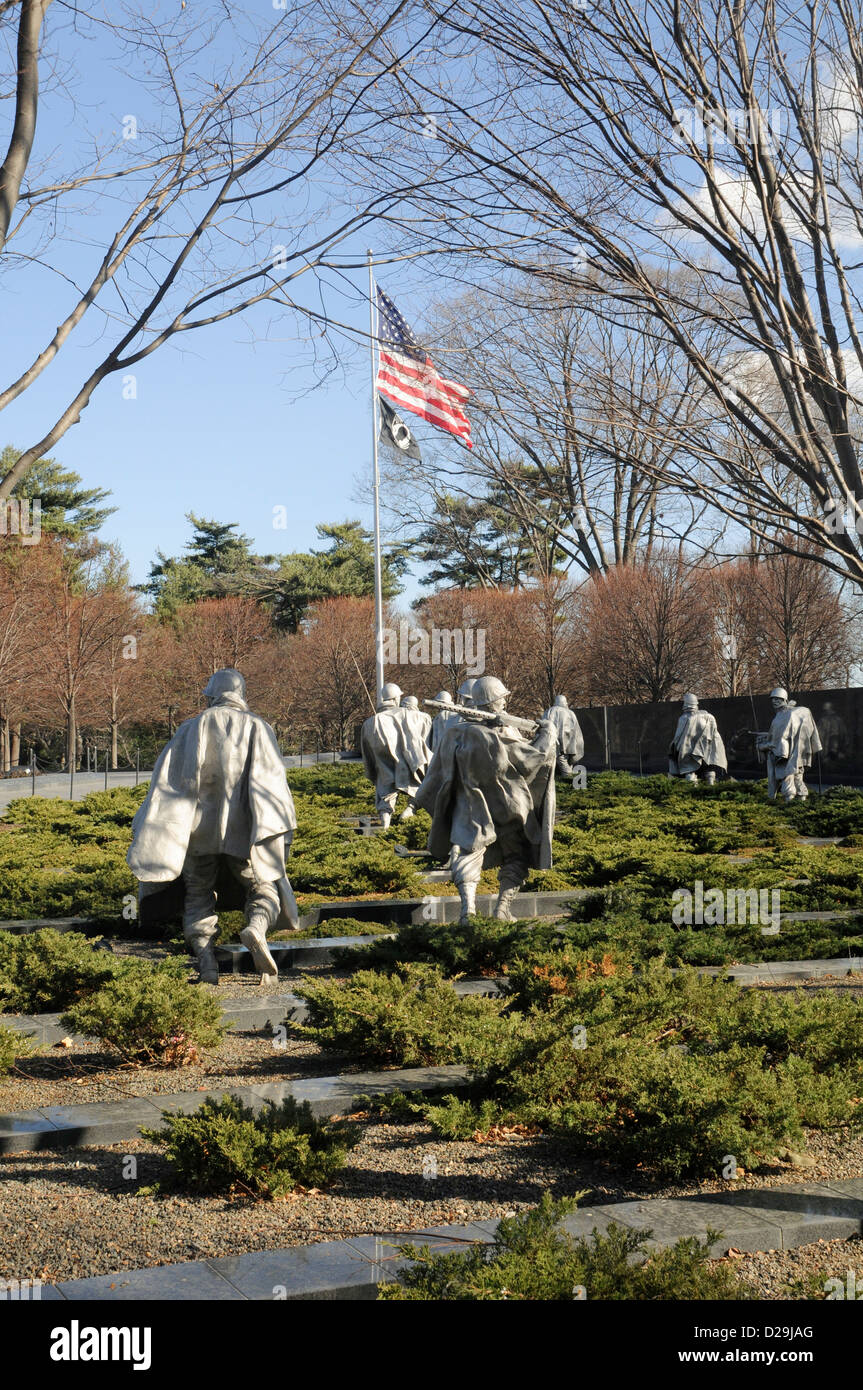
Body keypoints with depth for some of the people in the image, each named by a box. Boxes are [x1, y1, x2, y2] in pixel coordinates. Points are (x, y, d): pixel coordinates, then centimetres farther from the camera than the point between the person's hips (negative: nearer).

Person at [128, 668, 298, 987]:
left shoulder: (192, 728, 11)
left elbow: (166, 778, 6)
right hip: (242, 830, -1)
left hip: (199, 829, 1)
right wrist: (276, 830, -1)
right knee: (263, 889, 10)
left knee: (198, 897, 13)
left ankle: (204, 956, -8)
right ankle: (256, 927, -22)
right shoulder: (258, 728, 8)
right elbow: (271, 778, -1)